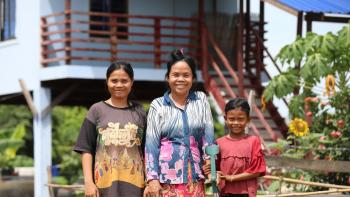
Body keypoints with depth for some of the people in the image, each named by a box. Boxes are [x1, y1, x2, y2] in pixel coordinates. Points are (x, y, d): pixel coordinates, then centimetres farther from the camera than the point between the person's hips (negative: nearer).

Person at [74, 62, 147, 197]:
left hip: (134, 184, 1)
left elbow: (146, 151, 9)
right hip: (105, 183, -1)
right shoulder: (97, 110, 6)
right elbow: (86, 149, 4)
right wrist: (88, 182, -6)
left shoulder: (139, 112, 10)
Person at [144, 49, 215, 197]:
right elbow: (151, 144, -1)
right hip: (166, 178, -2)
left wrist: (209, 160, -11)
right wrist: (152, 179, -9)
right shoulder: (158, 105, 3)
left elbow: (208, 135, 4)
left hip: (194, 178, 2)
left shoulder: (201, 100, 10)